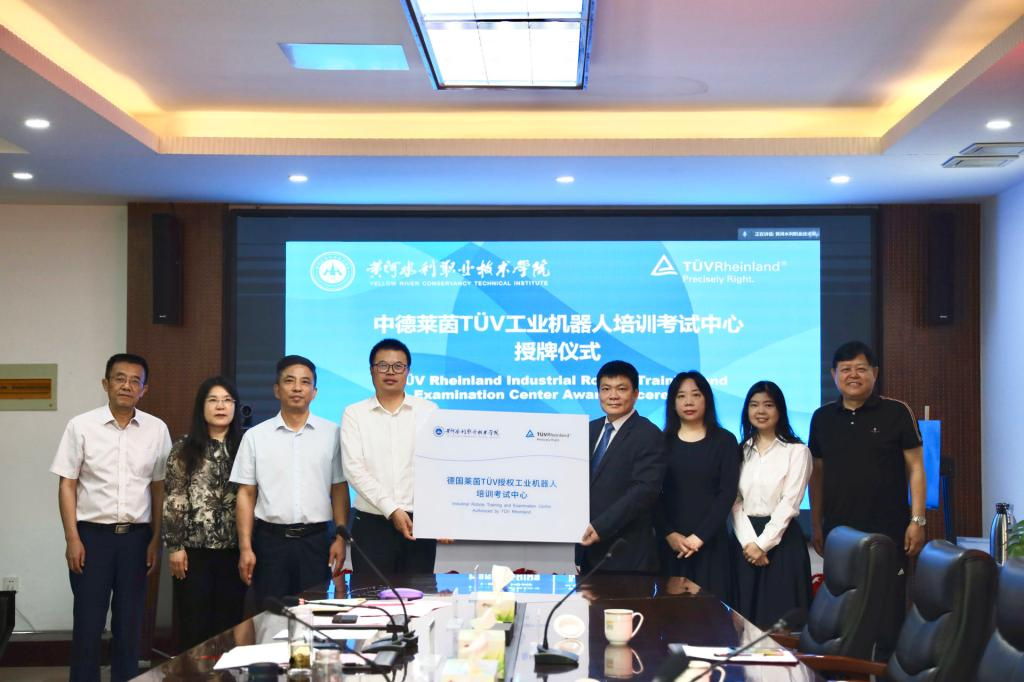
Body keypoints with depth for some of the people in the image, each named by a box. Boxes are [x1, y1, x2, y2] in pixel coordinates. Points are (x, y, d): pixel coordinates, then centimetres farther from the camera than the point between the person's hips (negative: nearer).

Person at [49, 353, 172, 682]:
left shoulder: (157, 430, 3)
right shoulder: (81, 426, -2)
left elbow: (159, 487, 8)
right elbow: (67, 485, -1)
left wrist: (155, 540, 5)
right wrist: (72, 539, -7)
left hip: (137, 536, 2)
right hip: (92, 533, -2)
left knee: (130, 621, 9)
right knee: (88, 620, 3)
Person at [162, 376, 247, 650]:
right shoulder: (184, 450, 2)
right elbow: (173, 501, 0)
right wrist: (174, 546, -6)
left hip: (233, 549, 2)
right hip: (194, 548, -2)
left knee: (229, 625, 6)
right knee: (194, 627, 2)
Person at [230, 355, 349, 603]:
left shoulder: (332, 434, 3)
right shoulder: (255, 436, 4)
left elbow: (339, 490, 5)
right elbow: (246, 494, 4)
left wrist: (340, 539, -3)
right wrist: (245, 548, -2)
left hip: (315, 540, 0)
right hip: (270, 541, 0)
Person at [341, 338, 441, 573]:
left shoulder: (428, 411, 7)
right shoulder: (354, 414, 5)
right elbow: (354, 469, -5)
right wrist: (392, 510, -15)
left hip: (419, 523, 1)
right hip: (372, 525, 0)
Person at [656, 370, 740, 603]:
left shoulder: (724, 441, 3)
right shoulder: (663, 441, 6)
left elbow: (727, 493, -4)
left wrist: (700, 536, -11)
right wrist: (669, 534, -11)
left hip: (710, 542, -1)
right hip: (670, 542, 1)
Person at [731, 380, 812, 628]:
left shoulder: (797, 451, -1)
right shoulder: (740, 451, 11)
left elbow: (789, 503, -7)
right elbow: (734, 502, 4)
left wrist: (763, 543, -12)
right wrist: (749, 542, -10)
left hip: (781, 539, -3)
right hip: (744, 542, 4)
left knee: (780, 616, -2)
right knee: (746, 617, 5)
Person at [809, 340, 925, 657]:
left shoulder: (896, 413, -3)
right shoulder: (823, 418, 8)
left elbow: (915, 468, -2)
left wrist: (917, 520, -8)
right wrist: (816, 524, 11)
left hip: (888, 532, -3)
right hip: (838, 533, 3)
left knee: (889, 609, 0)